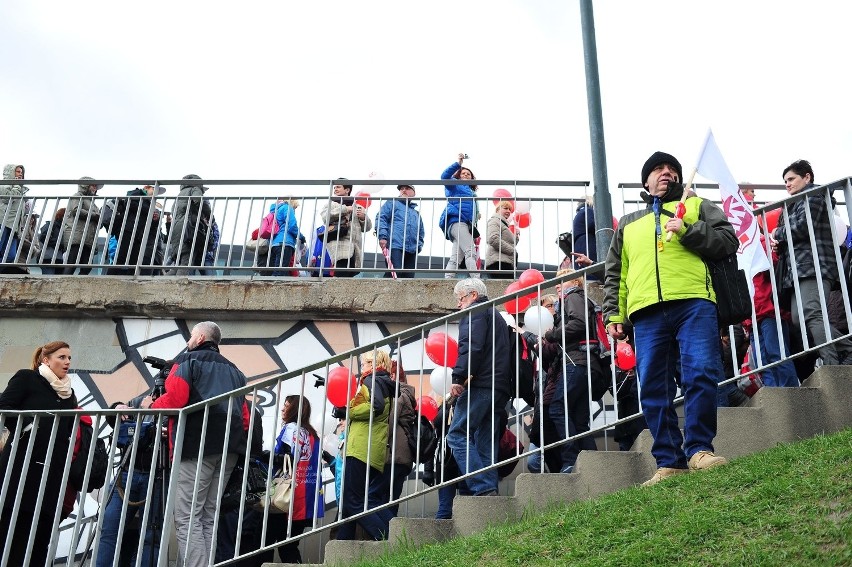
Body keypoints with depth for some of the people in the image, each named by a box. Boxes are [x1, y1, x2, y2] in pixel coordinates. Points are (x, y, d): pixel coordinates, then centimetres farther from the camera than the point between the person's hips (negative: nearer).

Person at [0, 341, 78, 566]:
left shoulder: (68, 393, 19)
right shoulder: (26, 378, 4)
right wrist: (26, 427, -18)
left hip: (52, 471, 5)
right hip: (22, 465, -5)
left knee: (41, 534, 2)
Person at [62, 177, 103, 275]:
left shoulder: (91, 202, 31)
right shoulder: (77, 197, 9)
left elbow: (97, 224, 30)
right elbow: (76, 211, -10)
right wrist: (96, 216, -7)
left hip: (88, 241, 8)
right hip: (77, 237, -8)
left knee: (86, 268, -6)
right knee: (71, 267, -17)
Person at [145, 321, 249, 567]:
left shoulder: (187, 361, 6)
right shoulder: (232, 370, 26)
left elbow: (174, 399, -10)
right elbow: (244, 415, 18)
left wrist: (151, 406, 7)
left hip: (196, 445, -7)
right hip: (228, 449, 7)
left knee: (187, 519, -7)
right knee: (208, 519, 11)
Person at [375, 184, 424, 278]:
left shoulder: (416, 213, 31)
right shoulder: (392, 203, 14)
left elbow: (421, 231, 35)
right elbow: (381, 218, 1)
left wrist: (419, 245, 15)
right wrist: (382, 236, -13)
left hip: (411, 251, 6)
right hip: (395, 246, -6)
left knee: (408, 276, 1)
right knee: (394, 274, -22)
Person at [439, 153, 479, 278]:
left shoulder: (471, 192, 33)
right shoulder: (455, 185, 14)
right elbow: (445, 176, -6)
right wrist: (458, 164, -13)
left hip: (466, 224, 8)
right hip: (457, 221, -8)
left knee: (456, 258, -2)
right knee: (470, 252, -22)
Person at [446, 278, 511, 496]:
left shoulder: (476, 311, 3)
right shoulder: (497, 316, 31)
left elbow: (471, 346, -14)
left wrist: (459, 377, -19)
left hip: (480, 384, -9)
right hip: (500, 388, 9)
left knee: (457, 435, -12)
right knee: (486, 443, 8)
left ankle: (483, 488, -22)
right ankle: (490, 490, 0)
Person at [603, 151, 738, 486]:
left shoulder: (696, 207, 23)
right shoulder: (628, 224, 30)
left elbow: (728, 241, 9)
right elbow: (615, 274, 27)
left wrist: (688, 231, -4)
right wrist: (613, 314, 13)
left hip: (693, 304, -2)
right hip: (647, 312, 2)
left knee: (702, 374, -16)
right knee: (653, 391, -4)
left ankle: (698, 449, -6)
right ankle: (669, 463, 1)